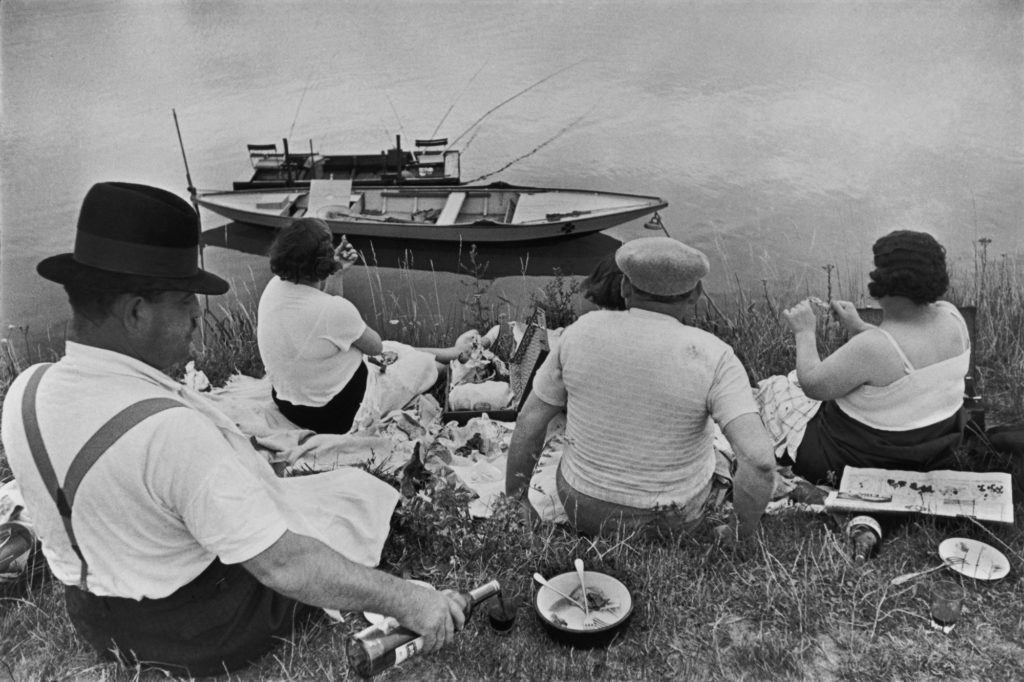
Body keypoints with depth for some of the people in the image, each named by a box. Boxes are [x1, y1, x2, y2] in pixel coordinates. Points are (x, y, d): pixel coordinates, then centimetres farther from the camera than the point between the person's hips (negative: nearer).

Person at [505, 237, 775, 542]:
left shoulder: (582, 332, -14)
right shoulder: (712, 358, -21)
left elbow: (528, 423, -8)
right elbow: (760, 459, -30)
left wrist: (513, 505, 5)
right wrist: (741, 533, -12)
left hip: (585, 505, 1)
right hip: (671, 518, -1)